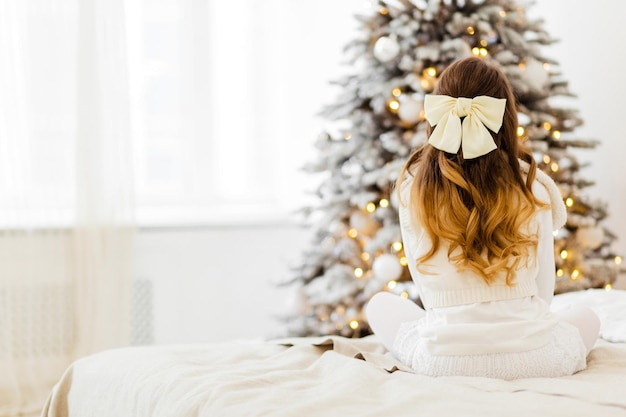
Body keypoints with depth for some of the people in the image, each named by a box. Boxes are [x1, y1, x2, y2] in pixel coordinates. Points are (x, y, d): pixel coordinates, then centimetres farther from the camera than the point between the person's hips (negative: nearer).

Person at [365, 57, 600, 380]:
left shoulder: (412, 187, -5)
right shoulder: (533, 186, -5)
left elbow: (426, 285, 5)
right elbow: (544, 291, 4)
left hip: (443, 363, -1)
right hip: (531, 361, 1)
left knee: (379, 305, 29)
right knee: (586, 318, 34)